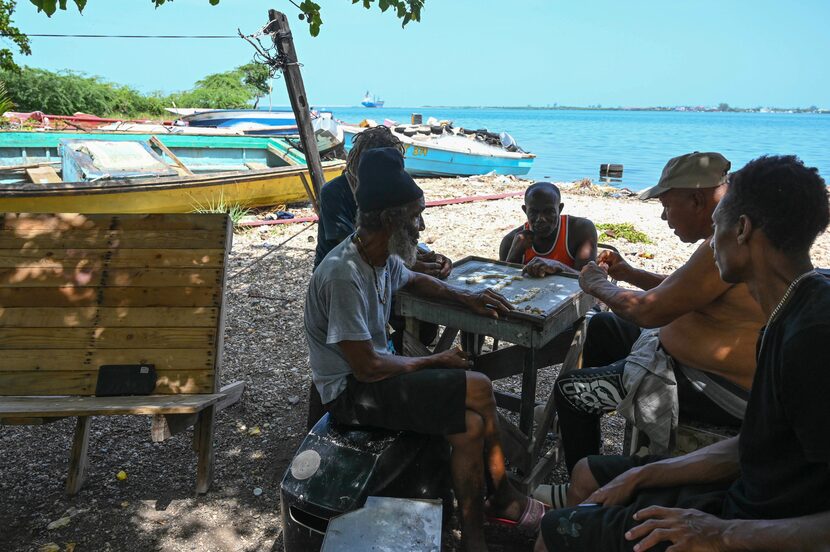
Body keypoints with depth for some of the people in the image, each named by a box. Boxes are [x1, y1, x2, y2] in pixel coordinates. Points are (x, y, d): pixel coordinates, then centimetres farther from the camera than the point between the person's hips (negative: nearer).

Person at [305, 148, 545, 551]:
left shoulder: (384, 258, 0)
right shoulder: (343, 275, -26)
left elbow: (414, 281, 25)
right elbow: (366, 367, -25)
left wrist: (465, 297, 9)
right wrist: (434, 361, -12)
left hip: (372, 371, 8)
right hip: (350, 390, -8)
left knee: (470, 423, -8)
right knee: (479, 389, -14)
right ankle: (503, 499, 9)